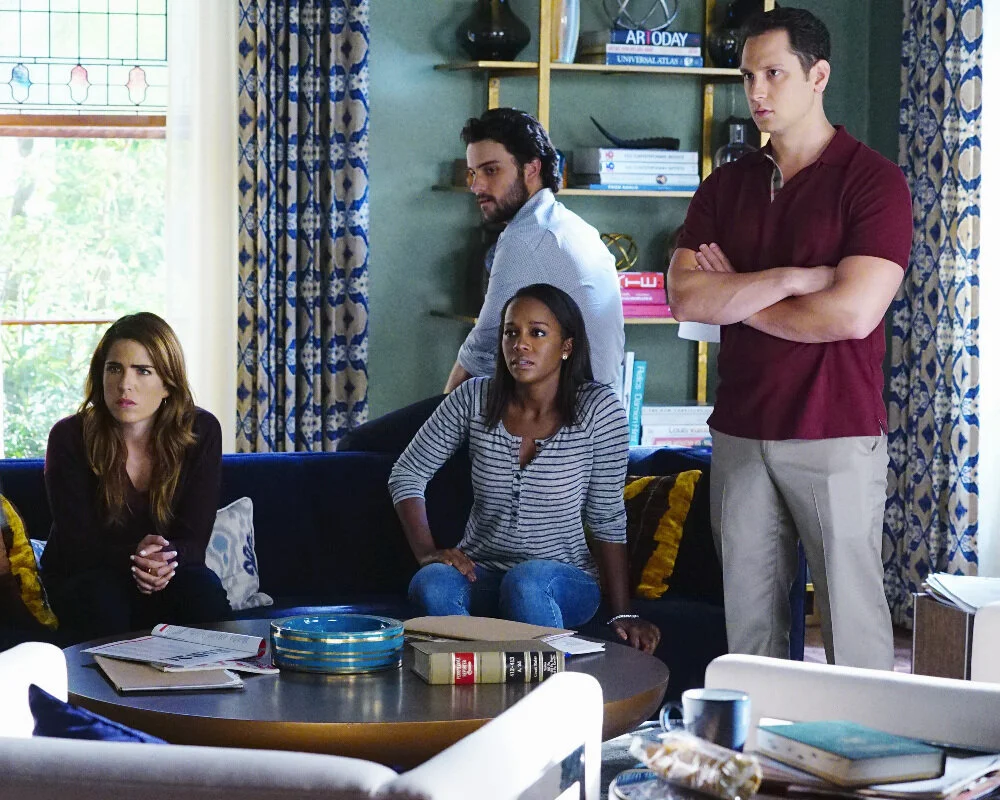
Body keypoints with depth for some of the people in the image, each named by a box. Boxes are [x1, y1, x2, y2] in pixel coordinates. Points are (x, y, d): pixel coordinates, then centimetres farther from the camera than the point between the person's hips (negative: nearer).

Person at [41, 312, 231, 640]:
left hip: (172, 575, 2)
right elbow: (77, 546, -14)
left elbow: (193, 538, -9)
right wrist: (133, 557, -34)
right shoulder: (69, 438, -13)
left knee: (204, 589, -31)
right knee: (104, 599, -36)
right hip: (82, 578, -2)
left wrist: (165, 559, -33)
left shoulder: (201, 432, -8)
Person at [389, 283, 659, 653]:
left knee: (527, 581, -37)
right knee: (432, 584, -32)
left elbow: (607, 518, -6)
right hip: (481, 574, 2)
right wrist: (427, 551, -11)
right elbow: (406, 475, 4)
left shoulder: (598, 408, -9)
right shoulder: (474, 399, -4)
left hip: (564, 581, -2)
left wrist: (622, 616, -11)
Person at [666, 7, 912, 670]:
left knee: (852, 618, -2)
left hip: (837, 438, -5)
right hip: (741, 434, 5)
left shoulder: (872, 180, -7)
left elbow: (852, 313, -18)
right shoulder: (726, 187, 10)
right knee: (749, 619, 10)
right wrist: (789, 278, -14)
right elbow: (684, 296, -3)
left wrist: (734, 294, -6)